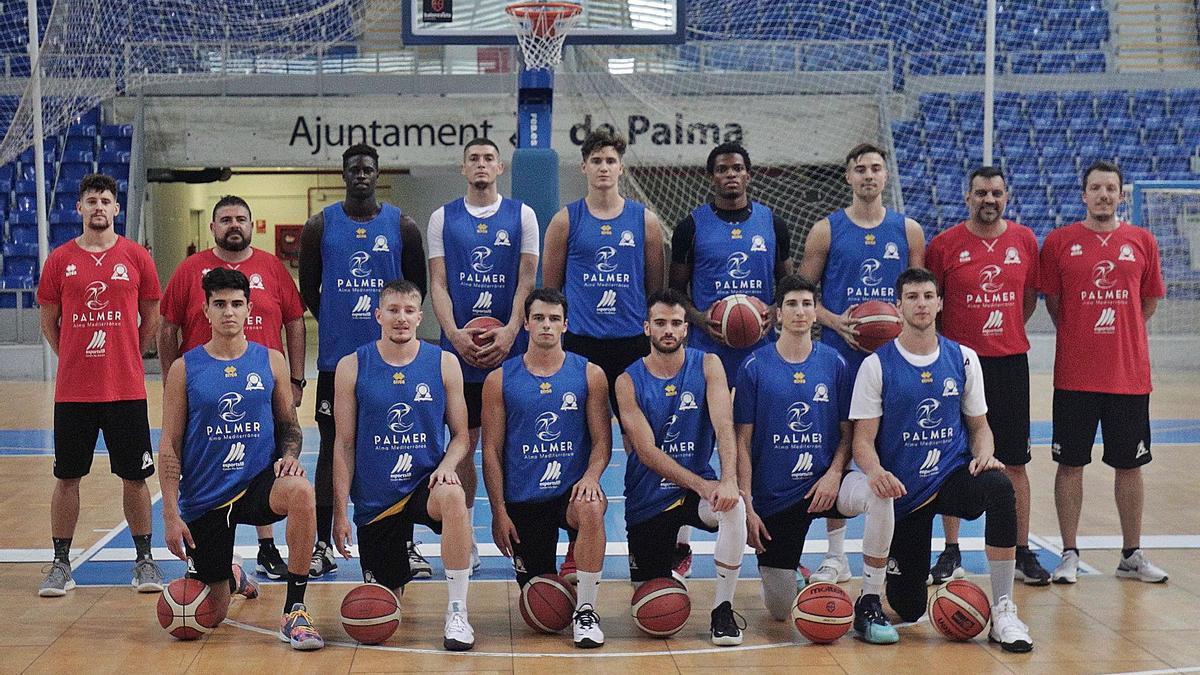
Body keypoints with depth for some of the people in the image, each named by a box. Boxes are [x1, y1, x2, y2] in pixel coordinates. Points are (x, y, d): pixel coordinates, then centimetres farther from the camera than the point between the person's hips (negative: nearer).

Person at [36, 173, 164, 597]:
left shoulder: (137, 258, 2)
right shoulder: (60, 260, 4)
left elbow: (152, 319, 9)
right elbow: (48, 322, 11)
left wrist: (126, 357, 7)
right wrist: (74, 359, 7)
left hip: (126, 390, -1)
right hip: (72, 391, 1)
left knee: (134, 477, 5)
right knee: (67, 478, 6)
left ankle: (144, 560, 18)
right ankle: (61, 565, 17)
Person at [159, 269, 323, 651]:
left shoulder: (271, 361, 3)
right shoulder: (185, 369, -2)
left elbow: (289, 426, 11)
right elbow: (170, 445, 0)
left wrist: (288, 456, -12)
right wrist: (171, 513, -7)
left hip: (258, 483, 0)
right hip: (204, 499, 0)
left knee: (300, 491, -37)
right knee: (211, 617, 3)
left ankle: (295, 611, -24)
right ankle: (230, 577, 44)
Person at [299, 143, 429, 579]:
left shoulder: (402, 226, 3)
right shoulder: (320, 226, 3)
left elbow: (418, 286, 9)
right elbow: (308, 288, 9)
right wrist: (338, 323, 7)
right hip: (337, 358, 0)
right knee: (333, 448, 5)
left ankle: (405, 545, 13)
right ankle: (322, 546, 13)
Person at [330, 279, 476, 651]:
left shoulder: (444, 363, -1)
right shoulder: (352, 367, -2)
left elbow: (460, 436, 5)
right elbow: (344, 445, 0)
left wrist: (447, 466, -18)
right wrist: (340, 512, -4)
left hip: (425, 481, -1)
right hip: (374, 498, 1)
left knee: (452, 496, -38)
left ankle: (457, 611, -25)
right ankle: (395, 575, 44)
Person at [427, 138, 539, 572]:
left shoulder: (522, 215, 6)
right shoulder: (443, 218, 8)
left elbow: (527, 280, 0)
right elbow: (437, 283, 4)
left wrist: (510, 331, -14)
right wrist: (454, 333, -12)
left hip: (510, 346, -1)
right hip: (460, 347, 1)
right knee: (463, 443, 4)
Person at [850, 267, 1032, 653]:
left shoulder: (963, 359, 4)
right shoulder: (877, 365, -6)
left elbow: (979, 426, 11)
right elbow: (863, 440, -8)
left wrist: (983, 456, -12)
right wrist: (875, 471, -30)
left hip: (952, 476, 2)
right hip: (901, 488, -2)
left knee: (999, 487, -35)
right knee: (909, 609, -3)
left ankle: (1002, 612, -25)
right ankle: (892, 566, 37)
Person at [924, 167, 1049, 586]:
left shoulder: (1024, 240, 4)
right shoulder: (945, 245, -3)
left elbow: (1029, 298, 15)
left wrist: (1003, 333, 9)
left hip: (1010, 362, 2)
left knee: (1015, 462, 6)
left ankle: (1022, 553, 15)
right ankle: (951, 554, 15)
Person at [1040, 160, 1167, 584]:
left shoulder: (1142, 242, 5)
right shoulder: (1059, 242, 0)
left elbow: (1150, 300, 13)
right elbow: (1052, 301, 7)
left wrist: (1120, 335, 9)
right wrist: (1078, 335, 7)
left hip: (1129, 374, 2)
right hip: (1074, 374, -1)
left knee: (1130, 466, 9)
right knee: (1070, 465, 4)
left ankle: (1132, 555, 21)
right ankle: (1069, 554, 15)